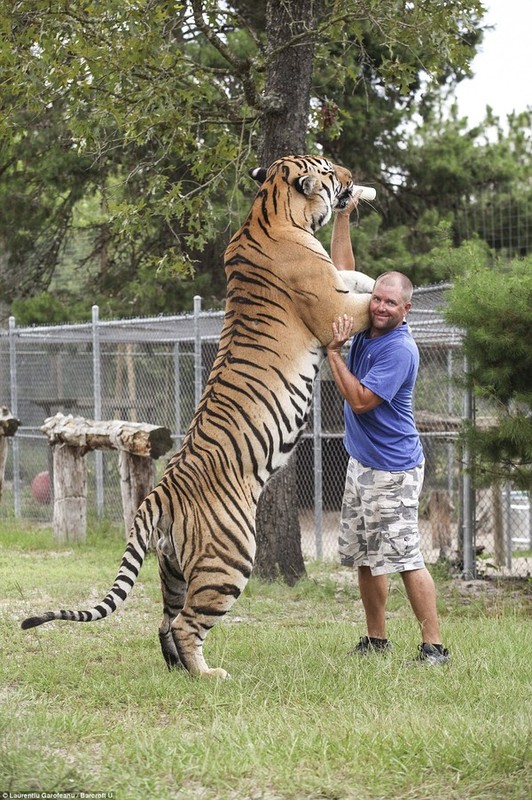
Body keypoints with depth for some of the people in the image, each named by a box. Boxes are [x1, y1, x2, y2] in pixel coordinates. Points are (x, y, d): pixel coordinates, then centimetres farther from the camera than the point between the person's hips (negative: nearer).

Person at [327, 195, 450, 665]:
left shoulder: (400, 350, -19)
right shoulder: (367, 326, 4)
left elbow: (360, 400, -22)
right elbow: (343, 271, 12)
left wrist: (333, 351, -19)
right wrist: (343, 216, 5)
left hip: (393, 469, -9)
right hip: (362, 462, 9)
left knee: (404, 557, -10)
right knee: (364, 556, 12)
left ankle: (434, 645, -8)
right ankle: (376, 639, 21)